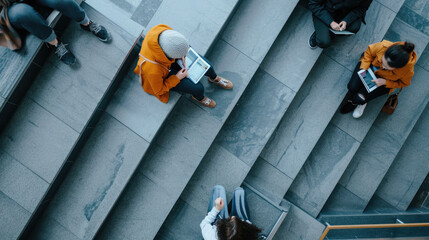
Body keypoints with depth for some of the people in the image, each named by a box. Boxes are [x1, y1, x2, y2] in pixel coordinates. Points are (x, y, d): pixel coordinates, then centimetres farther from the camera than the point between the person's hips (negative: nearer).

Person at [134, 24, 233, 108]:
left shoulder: (163, 29, -35)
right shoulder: (153, 70, -45)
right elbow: (159, 90, -22)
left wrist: (181, 56, -12)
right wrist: (177, 78, -20)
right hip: (165, 75, -5)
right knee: (198, 88, -10)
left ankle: (214, 78, 40)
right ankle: (199, 97, 29)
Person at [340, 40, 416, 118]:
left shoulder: (408, 71, -36)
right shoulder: (383, 46, -36)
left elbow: (402, 83, -12)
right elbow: (369, 52, -12)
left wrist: (385, 82, -26)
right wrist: (364, 68, -22)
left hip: (385, 82, -1)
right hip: (372, 66, 2)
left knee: (360, 98, -14)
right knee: (352, 87, -17)